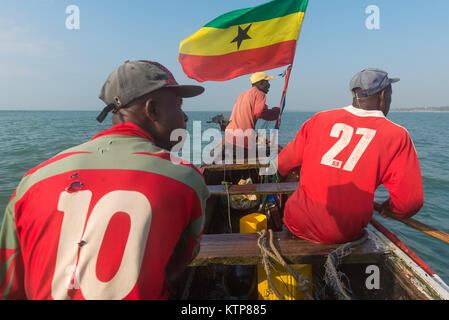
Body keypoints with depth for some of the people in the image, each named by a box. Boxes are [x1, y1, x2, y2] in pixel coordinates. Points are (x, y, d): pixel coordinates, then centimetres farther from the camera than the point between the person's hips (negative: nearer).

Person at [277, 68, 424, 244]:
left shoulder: (320, 119, 1)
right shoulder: (397, 135, -3)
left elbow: (282, 165, 9)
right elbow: (409, 204, -5)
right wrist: (388, 206, 18)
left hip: (297, 225, 1)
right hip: (344, 235, 0)